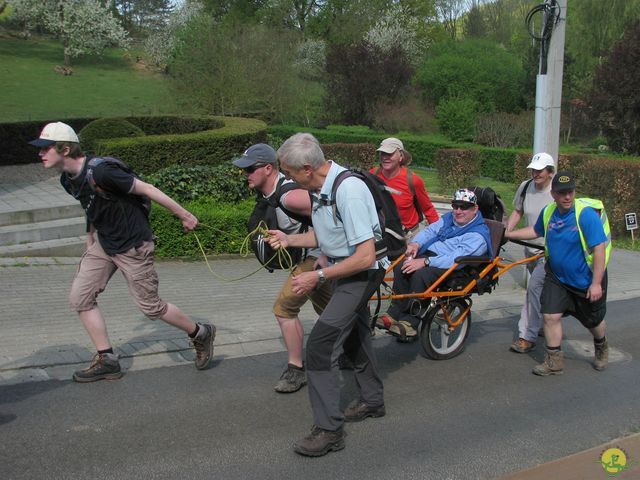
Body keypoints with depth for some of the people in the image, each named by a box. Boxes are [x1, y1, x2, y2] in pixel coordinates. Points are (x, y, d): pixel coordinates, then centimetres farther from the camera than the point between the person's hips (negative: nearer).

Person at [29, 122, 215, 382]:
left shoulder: (99, 172, -27)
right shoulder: (68, 180, 0)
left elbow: (146, 189, -20)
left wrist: (183, 215, -15)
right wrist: (90, 238, 25)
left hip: (133, 246, -8)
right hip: (103, 244, 8)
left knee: (151, 307, 1)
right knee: (80, 297, 3)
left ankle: (201, 334, 24)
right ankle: (107, 361, 13)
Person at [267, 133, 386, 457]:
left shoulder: (349, 190, -30)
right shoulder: (322, 187, -2)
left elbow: (365, 256, -30)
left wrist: (318, 277, -26)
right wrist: (290, 240, 2)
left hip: (361, 273, -10)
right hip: (344, 272, 10)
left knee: (321, 344, -15)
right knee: (353, 335, 23)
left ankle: (329, 429, -6)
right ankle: (372, 401, 44)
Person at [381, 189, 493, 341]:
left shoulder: (478, 235, -12)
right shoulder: (449, 218, 17)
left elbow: (456, 258, -25)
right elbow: (430, 230, 14)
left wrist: (425, 262, -31)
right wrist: (415, 243, -9)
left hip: (451, 269, -8)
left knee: (420, 274, -35)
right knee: (401, 266, -20)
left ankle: (410, 323, -29)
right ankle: (395, 313, -15)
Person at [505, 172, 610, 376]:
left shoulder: (586, 214, -24)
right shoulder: (548, 212, -6)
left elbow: (599, 249, -25)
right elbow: (536, 231, 16)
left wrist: (596, 283, -26)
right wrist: (508, 234, 12)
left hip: (586, 281, -4)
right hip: (557, 277, 4)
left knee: (594, 321, 15)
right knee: (550, 315, -5)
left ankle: (601, 348, 47)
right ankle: (554, 361, 10)